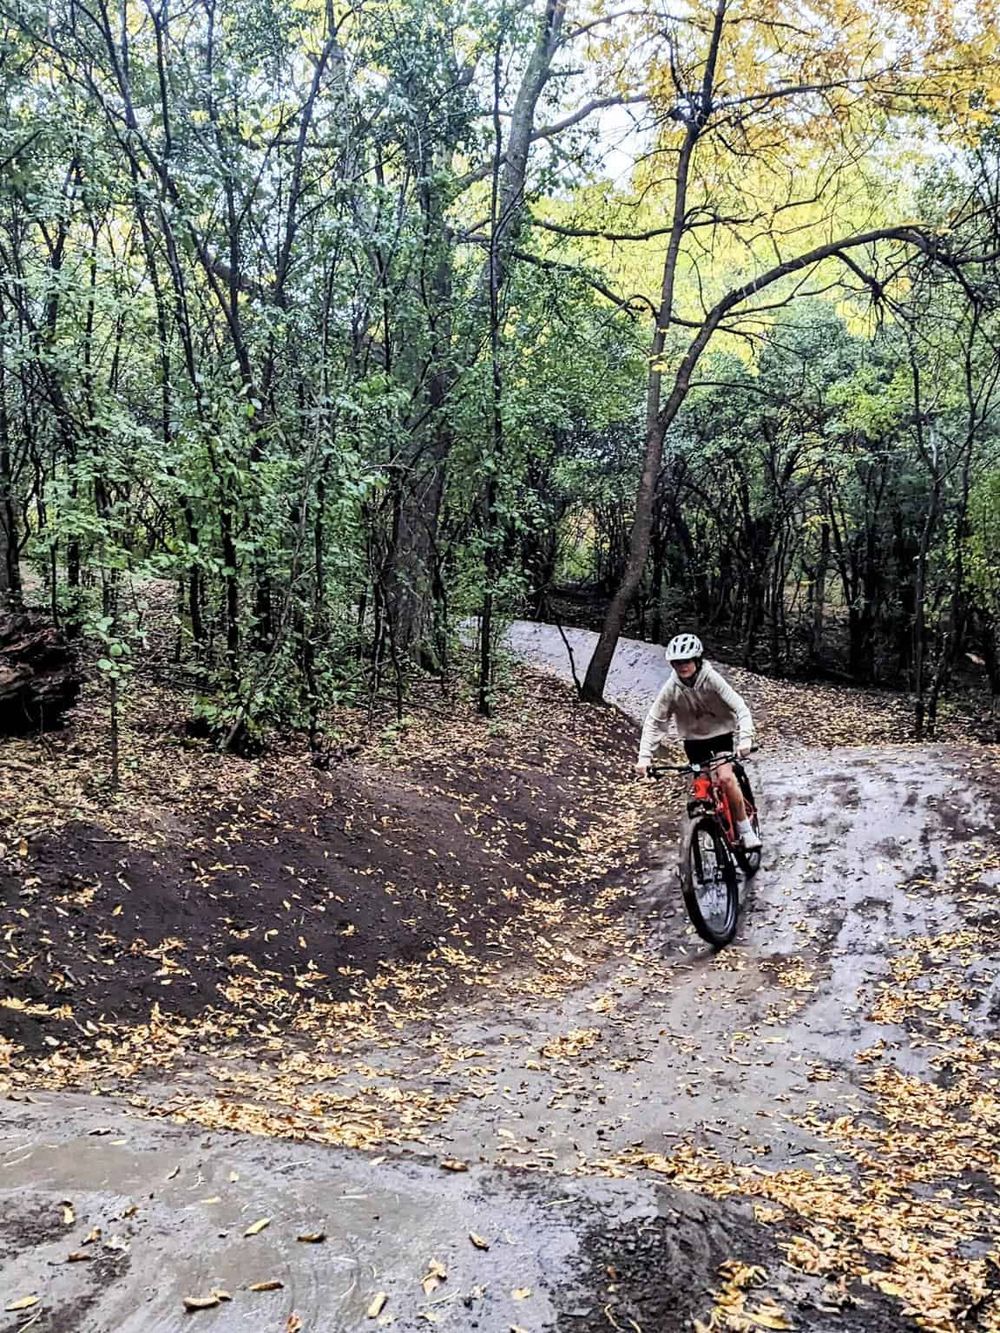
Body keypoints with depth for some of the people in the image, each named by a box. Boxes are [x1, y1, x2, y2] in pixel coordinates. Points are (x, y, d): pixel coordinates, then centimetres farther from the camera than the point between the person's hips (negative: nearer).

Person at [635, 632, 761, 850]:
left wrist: (745, 739, -45)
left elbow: (740, 708, -29)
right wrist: (644, 756, -27)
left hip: (720, 733, -3)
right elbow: (654, 722, -16)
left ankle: (745, 830, -8)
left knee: (725, 777, -22)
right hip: (693, 738, 3)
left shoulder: (712, 679, -25)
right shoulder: (671, 688, -19)